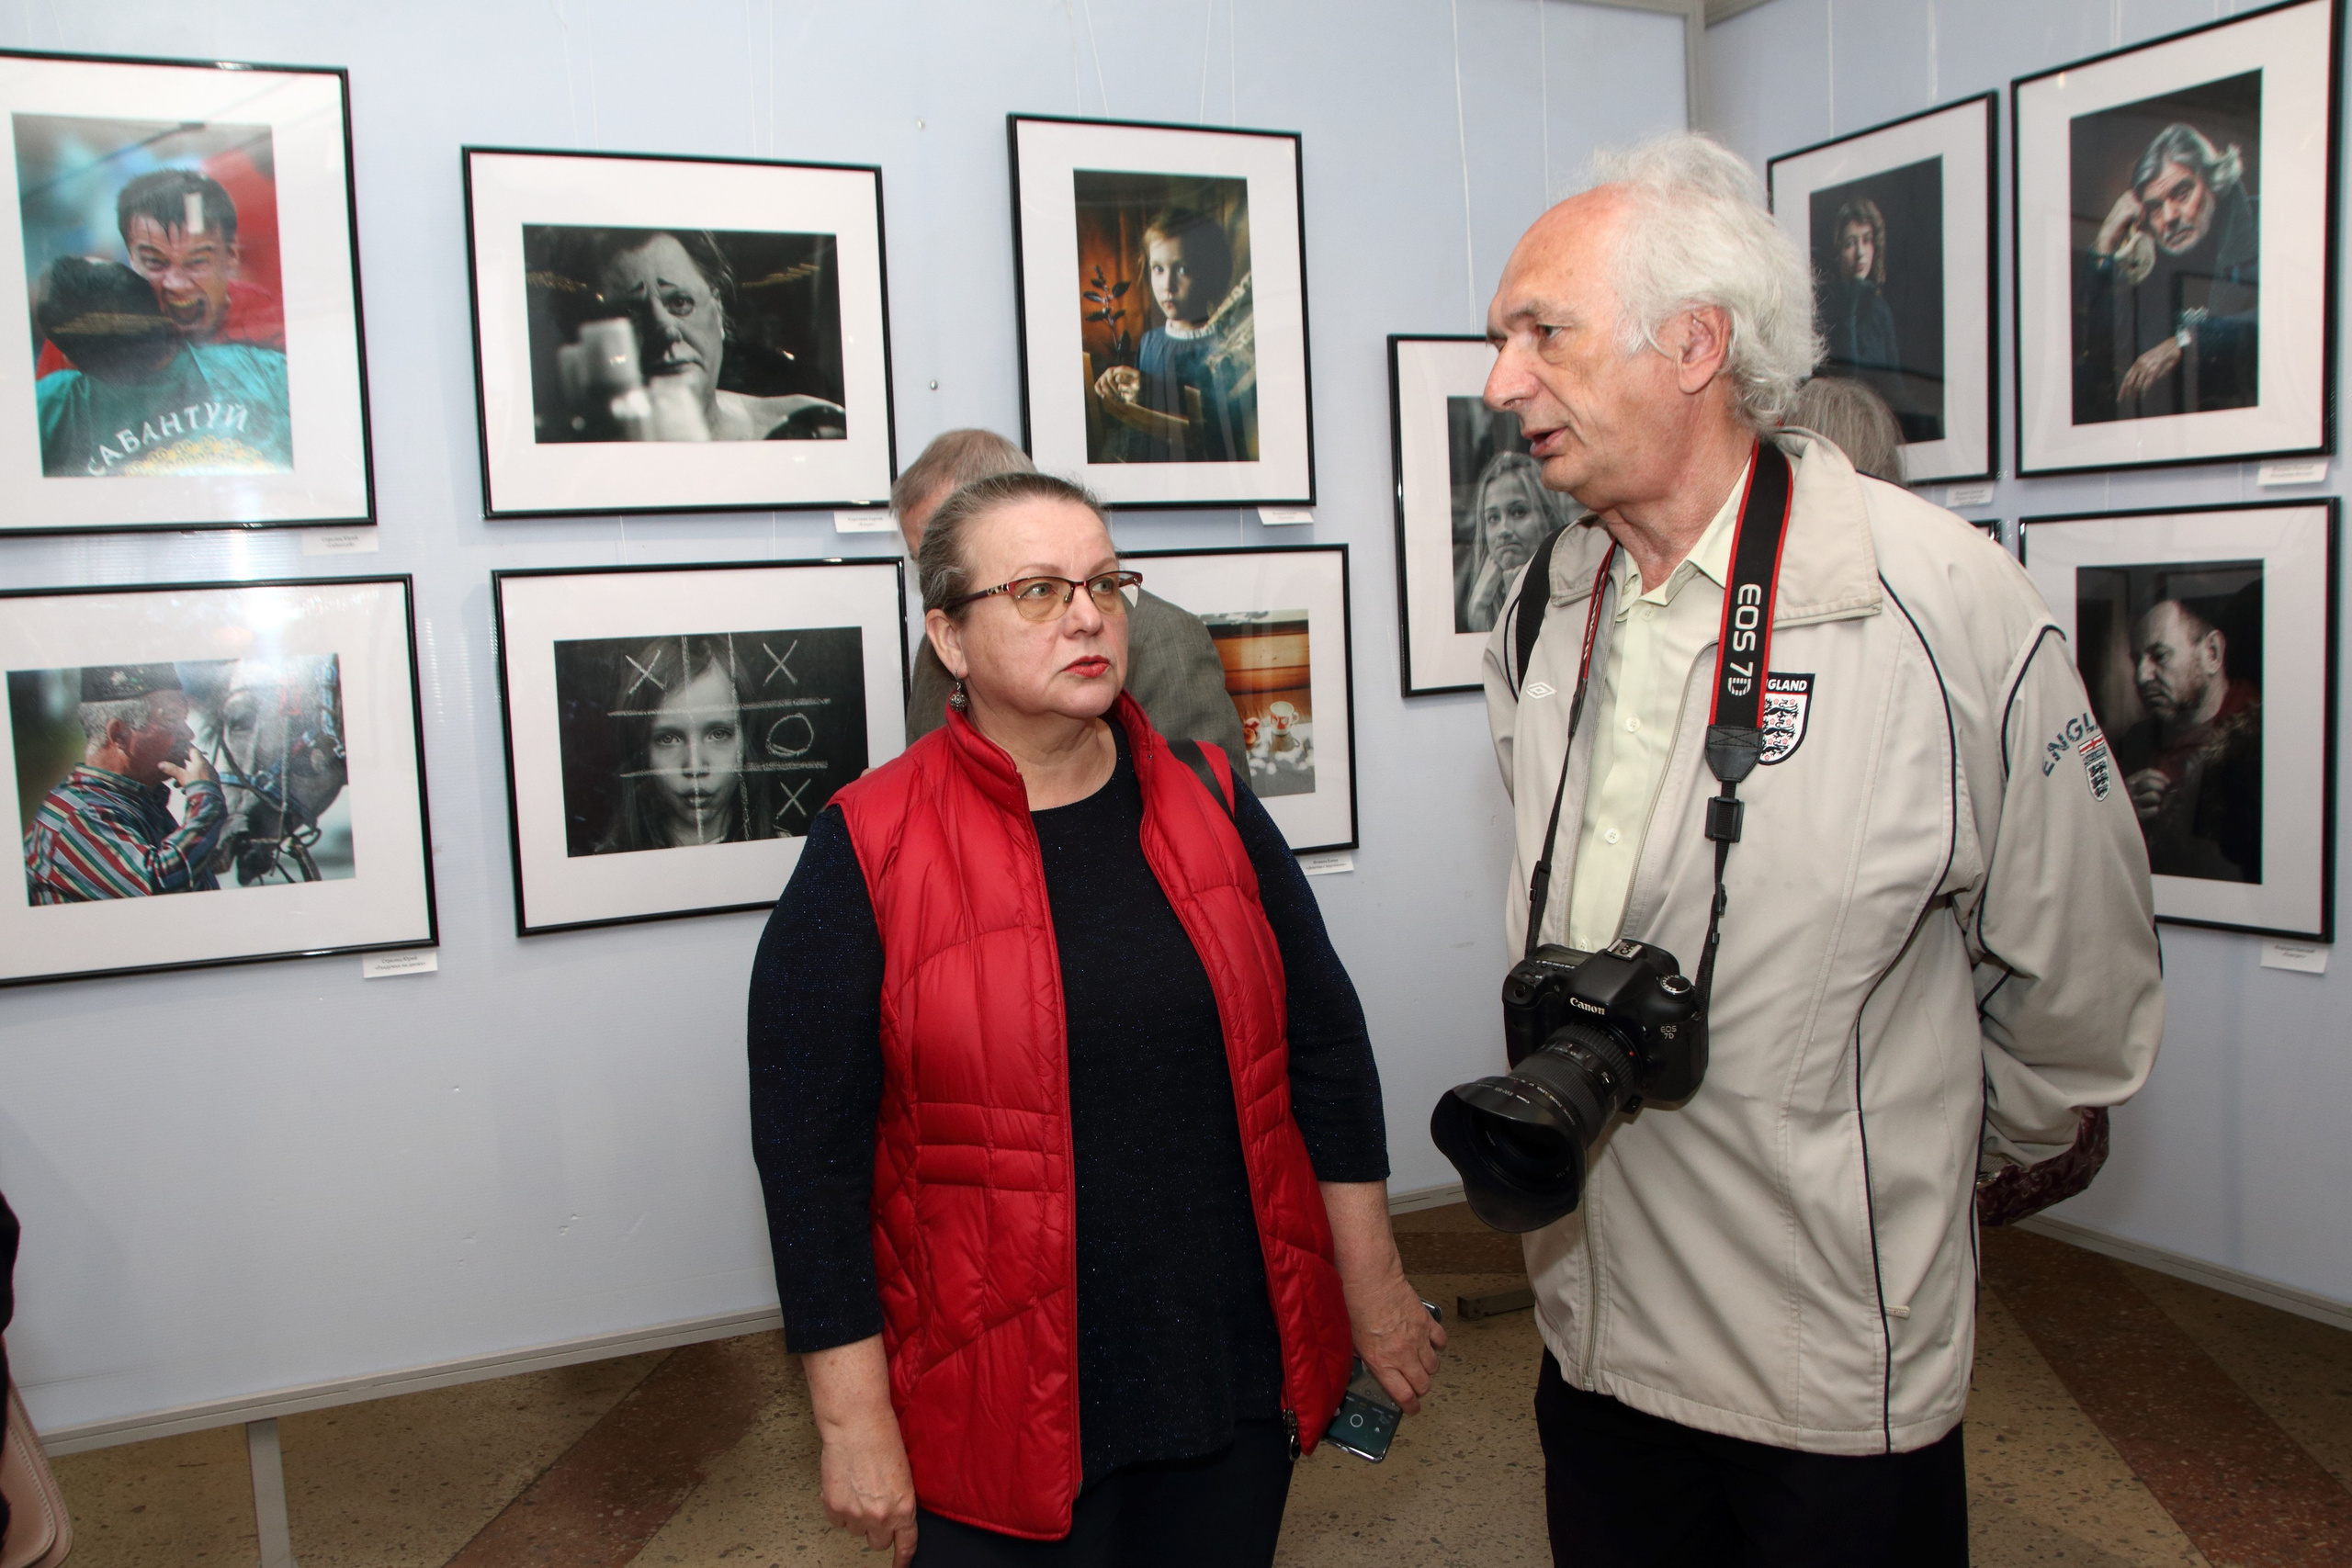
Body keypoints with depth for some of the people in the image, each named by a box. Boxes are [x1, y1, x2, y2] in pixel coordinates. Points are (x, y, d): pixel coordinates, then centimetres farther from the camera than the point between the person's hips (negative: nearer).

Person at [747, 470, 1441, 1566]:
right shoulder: (869, 853, -10)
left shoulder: (1206, 800, 1)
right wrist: (854, 1420, -8)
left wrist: (1373, 1286, 7)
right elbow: (809, 1153, -9)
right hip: (1002, 1410, -3)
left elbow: (1324, 1044, 6)